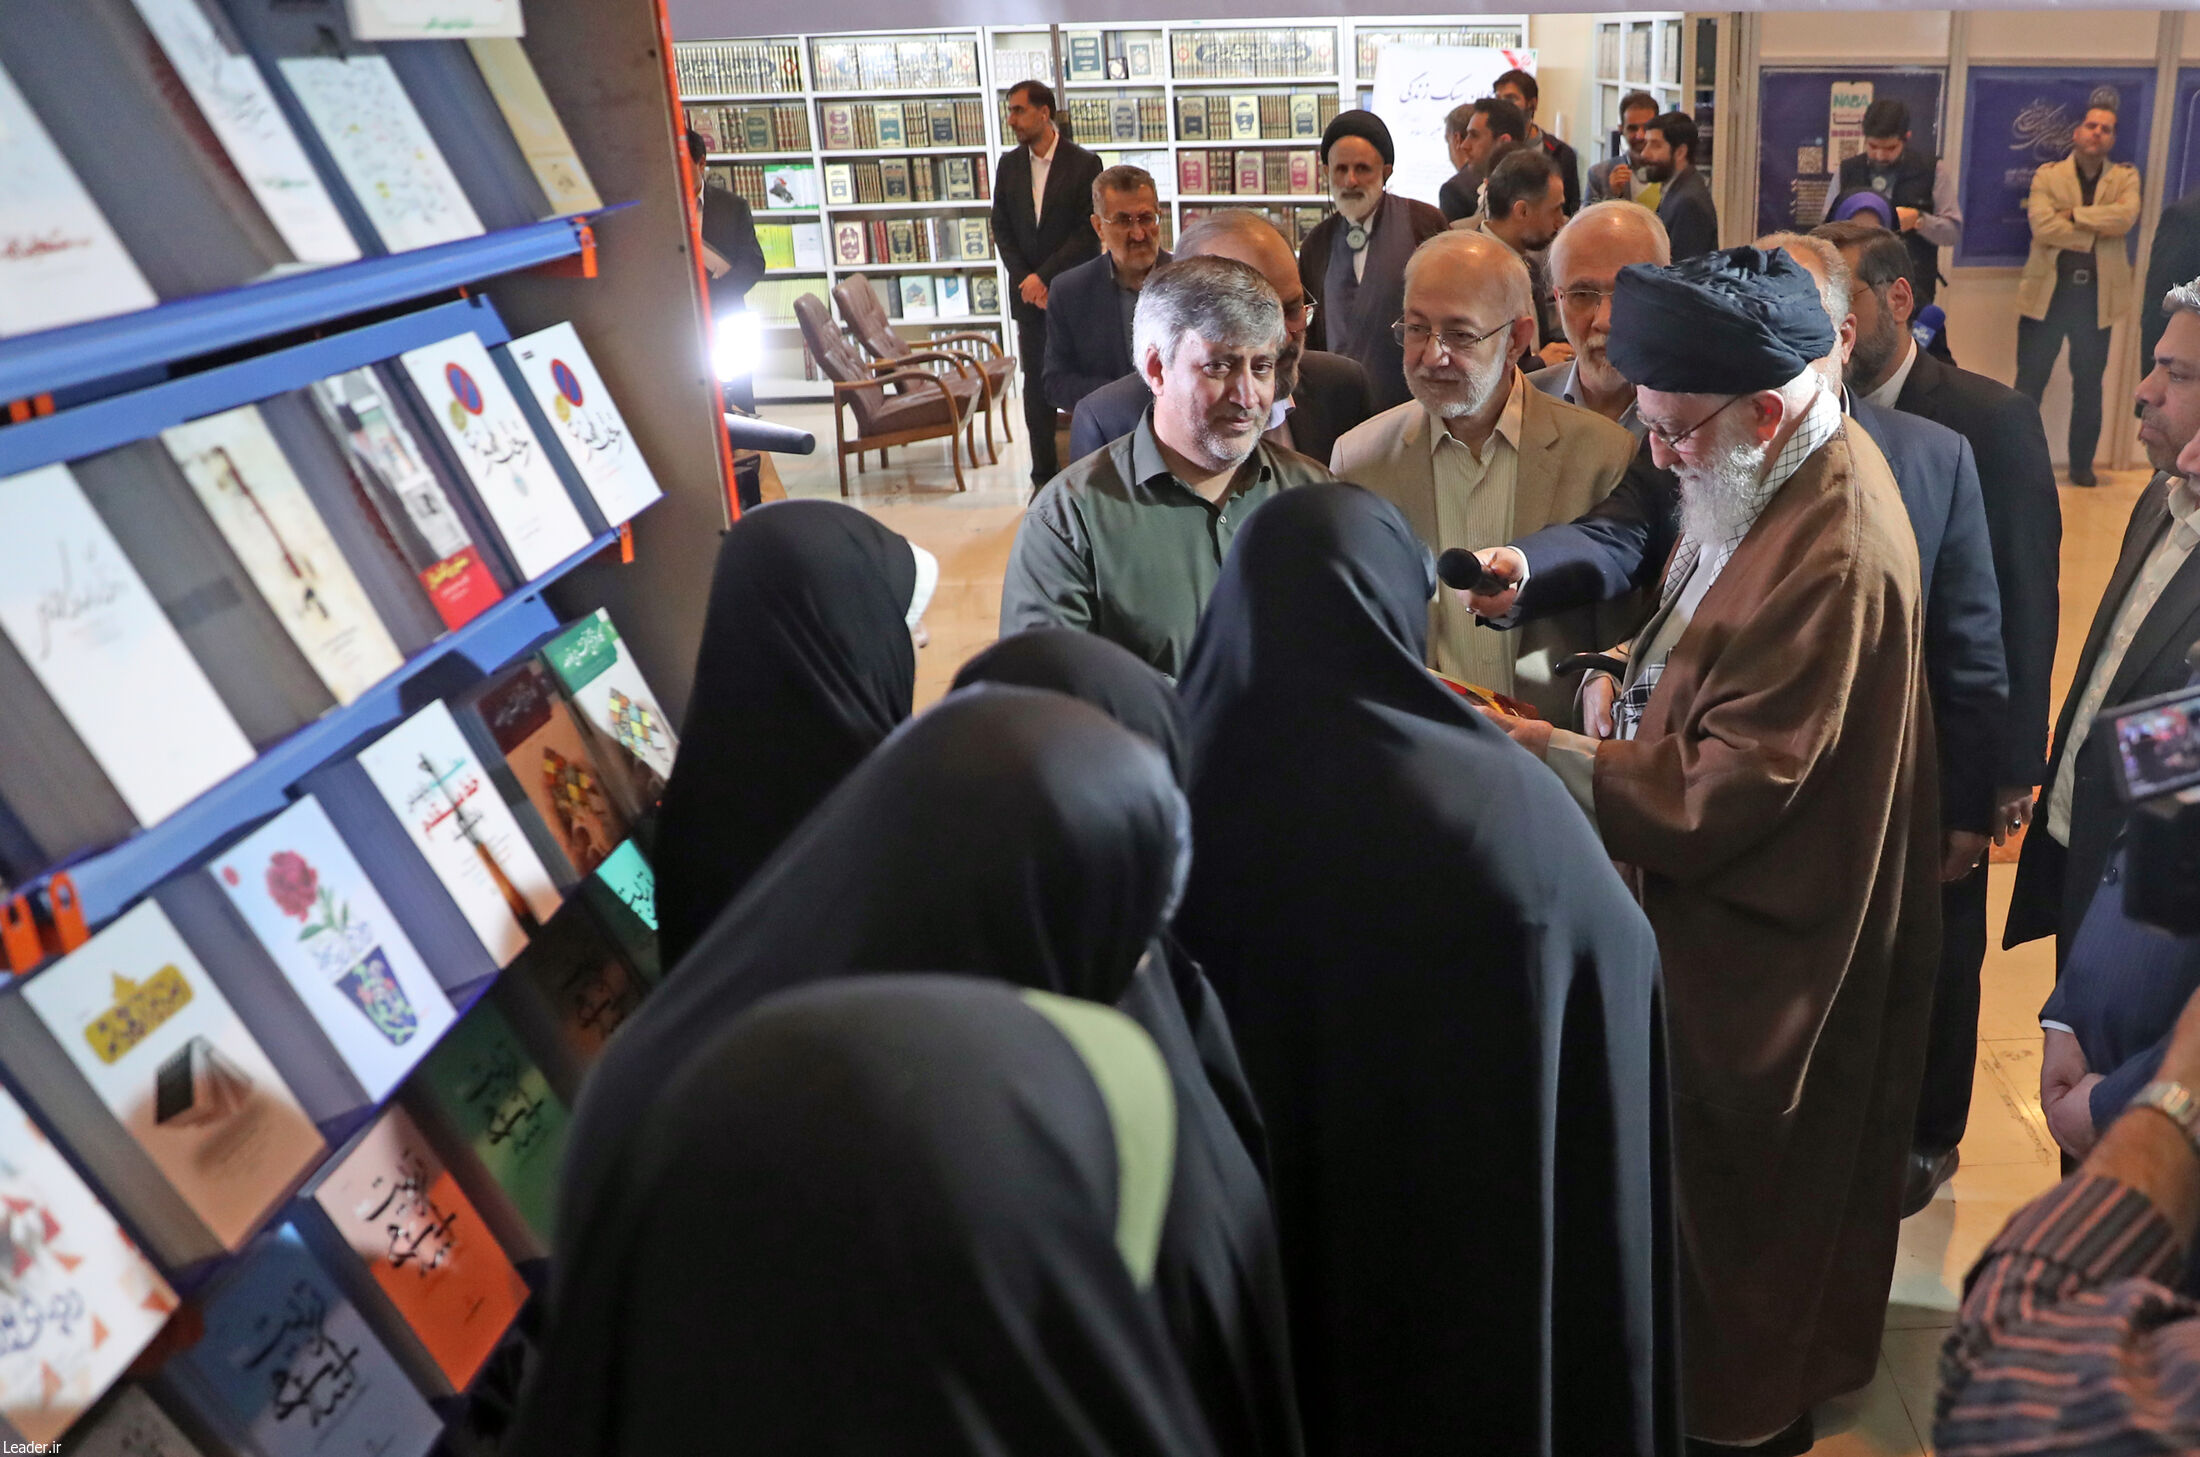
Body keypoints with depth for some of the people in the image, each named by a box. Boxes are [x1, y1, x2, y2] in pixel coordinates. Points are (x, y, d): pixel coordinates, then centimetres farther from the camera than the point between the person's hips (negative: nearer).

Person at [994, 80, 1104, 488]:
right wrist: (1024, 280, -5)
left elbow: (1088, 233, -10)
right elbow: (1002, 229, 9)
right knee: (1036, 385, 6)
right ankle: (1044, 477, 12)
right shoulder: (1009, 164, 8)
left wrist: (1043, 277, -15)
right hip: (1028, 292, 4)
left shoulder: (1084, 164, -6)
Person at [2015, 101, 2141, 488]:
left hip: (2096, 296, 2)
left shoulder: (2125, 177, 7)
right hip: (2048, 292, -2)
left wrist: (2074, 214, -16)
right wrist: (2097, 229, -12)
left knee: (2089, 386, 10)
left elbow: (2126, 216, -15)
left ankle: (2082, 465, 20)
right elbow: (2042, 227, -15)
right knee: (2029, 382, 1)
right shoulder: (2047, 176, 2)